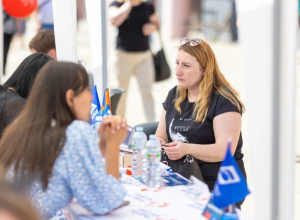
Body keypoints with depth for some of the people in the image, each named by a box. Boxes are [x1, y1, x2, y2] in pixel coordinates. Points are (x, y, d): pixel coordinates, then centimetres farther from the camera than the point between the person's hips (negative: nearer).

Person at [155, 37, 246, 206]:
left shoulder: (224, 100, -7)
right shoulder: (174, 95, 16)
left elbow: (225, 150, -17)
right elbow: (161, 136, 21)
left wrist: (187, 149, -31)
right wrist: (158, 143, -4)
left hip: (217, 185, -6)